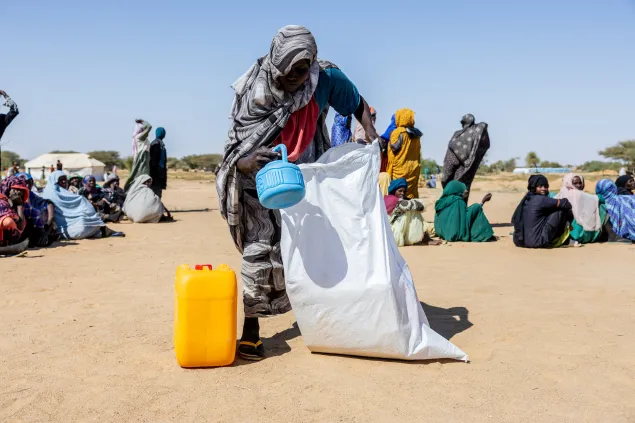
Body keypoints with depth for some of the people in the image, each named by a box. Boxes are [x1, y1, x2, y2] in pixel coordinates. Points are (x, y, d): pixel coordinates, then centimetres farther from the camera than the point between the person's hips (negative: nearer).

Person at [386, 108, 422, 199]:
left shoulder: (397, 132, -7)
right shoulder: (416, 134, 10)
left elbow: (392, 153, -6)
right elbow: (418, 154, 13)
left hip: (399, 169, -6)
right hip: (413, 169, 6)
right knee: (412, 194, 7)